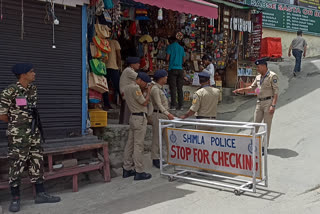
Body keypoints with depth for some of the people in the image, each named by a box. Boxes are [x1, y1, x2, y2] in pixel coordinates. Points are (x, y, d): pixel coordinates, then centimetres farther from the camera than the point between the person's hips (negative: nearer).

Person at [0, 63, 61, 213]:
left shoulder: (32, 89, 6)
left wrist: (26, 121, 11)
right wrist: (18, 123, 4)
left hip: (33, 133, 7)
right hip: (18, 135, -7)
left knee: (37, 162, 10)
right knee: (16, 165, 1)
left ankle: (40, 195, 19)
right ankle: (15, 199, 13)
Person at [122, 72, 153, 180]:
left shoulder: (127, 88, 15)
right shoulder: (135, 88, -15)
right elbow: (144, 103, -12)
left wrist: (144, 91, 14)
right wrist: (148, 91, -1)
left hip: (133, 116, 10)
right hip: (140, 118, -10)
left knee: (130, 144, 12)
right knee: (139, 145, -6)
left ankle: (127, 169, 18)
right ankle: (139, 172, -2)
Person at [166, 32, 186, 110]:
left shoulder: (170, 47, -1)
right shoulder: (181, 48, 13)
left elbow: (167, 58, -6)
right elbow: (184, 60, 13)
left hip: (172, 69, -4)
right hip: (180, 69, 4)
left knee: (173, 88, -4)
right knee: (180, 88, 6)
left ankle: (173, 105, -7)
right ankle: (180, 105, 7)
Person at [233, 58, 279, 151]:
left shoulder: (272, 76, -10)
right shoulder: (258, 77, 12)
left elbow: (276, 91, -13)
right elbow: (252, 87, 24)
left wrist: (273, 105, -20)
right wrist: (242, 90, 9)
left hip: (269, 102, -7)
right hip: (259, 102, 7)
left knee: (267, 125, 0)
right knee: (255, 124, 10)